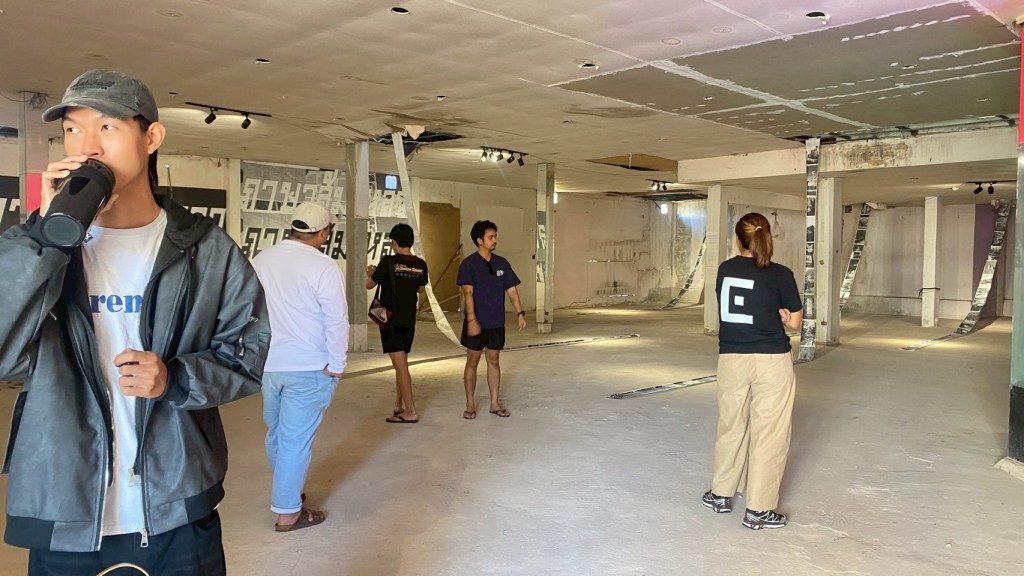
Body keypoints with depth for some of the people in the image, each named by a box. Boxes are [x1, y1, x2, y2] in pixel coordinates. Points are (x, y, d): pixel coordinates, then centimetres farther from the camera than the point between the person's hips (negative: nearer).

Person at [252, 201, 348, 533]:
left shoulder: (260, 261, 2)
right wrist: (337, 366, -4)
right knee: (296, 440, 3)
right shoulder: (324, 268, -16)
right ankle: (287, 512, 13)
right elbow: (337, 321, -15)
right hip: (308, 368, -6)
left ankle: (284, 490, 40)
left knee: (276, 432, 21)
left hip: (266, 364, 6)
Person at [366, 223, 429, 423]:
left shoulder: (389, 261, -13)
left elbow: (370, 285, 1)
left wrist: (370, 274, 22)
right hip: (409, 321, 6)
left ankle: (411, 411, -7)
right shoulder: (421, 265, 1)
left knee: (400, 365, -6)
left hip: (391, 320, -6)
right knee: (401, 363, 17)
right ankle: (398, 407, 24)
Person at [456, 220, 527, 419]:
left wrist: (520, 313, -3)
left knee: (493, 361, 11)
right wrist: (472, 319, -25)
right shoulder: (468, 264, -9)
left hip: (496, 323, 4)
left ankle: (495, 403, 19)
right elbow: (468, 293, -17)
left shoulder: (502, 263, 6)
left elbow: (511, 290, 7)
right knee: (472, 362, 4)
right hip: (476, 322, -4)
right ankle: (470, 405, 14)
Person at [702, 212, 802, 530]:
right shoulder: (780, 275, -8)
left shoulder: (725, 270, 2)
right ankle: (758, 510, 11)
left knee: (731, 427, 18)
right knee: (769, 433, 5)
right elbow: (794, 321, -2)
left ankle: (720, 494, 30)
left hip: (731, 358, 4)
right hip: (771, 361, -3)